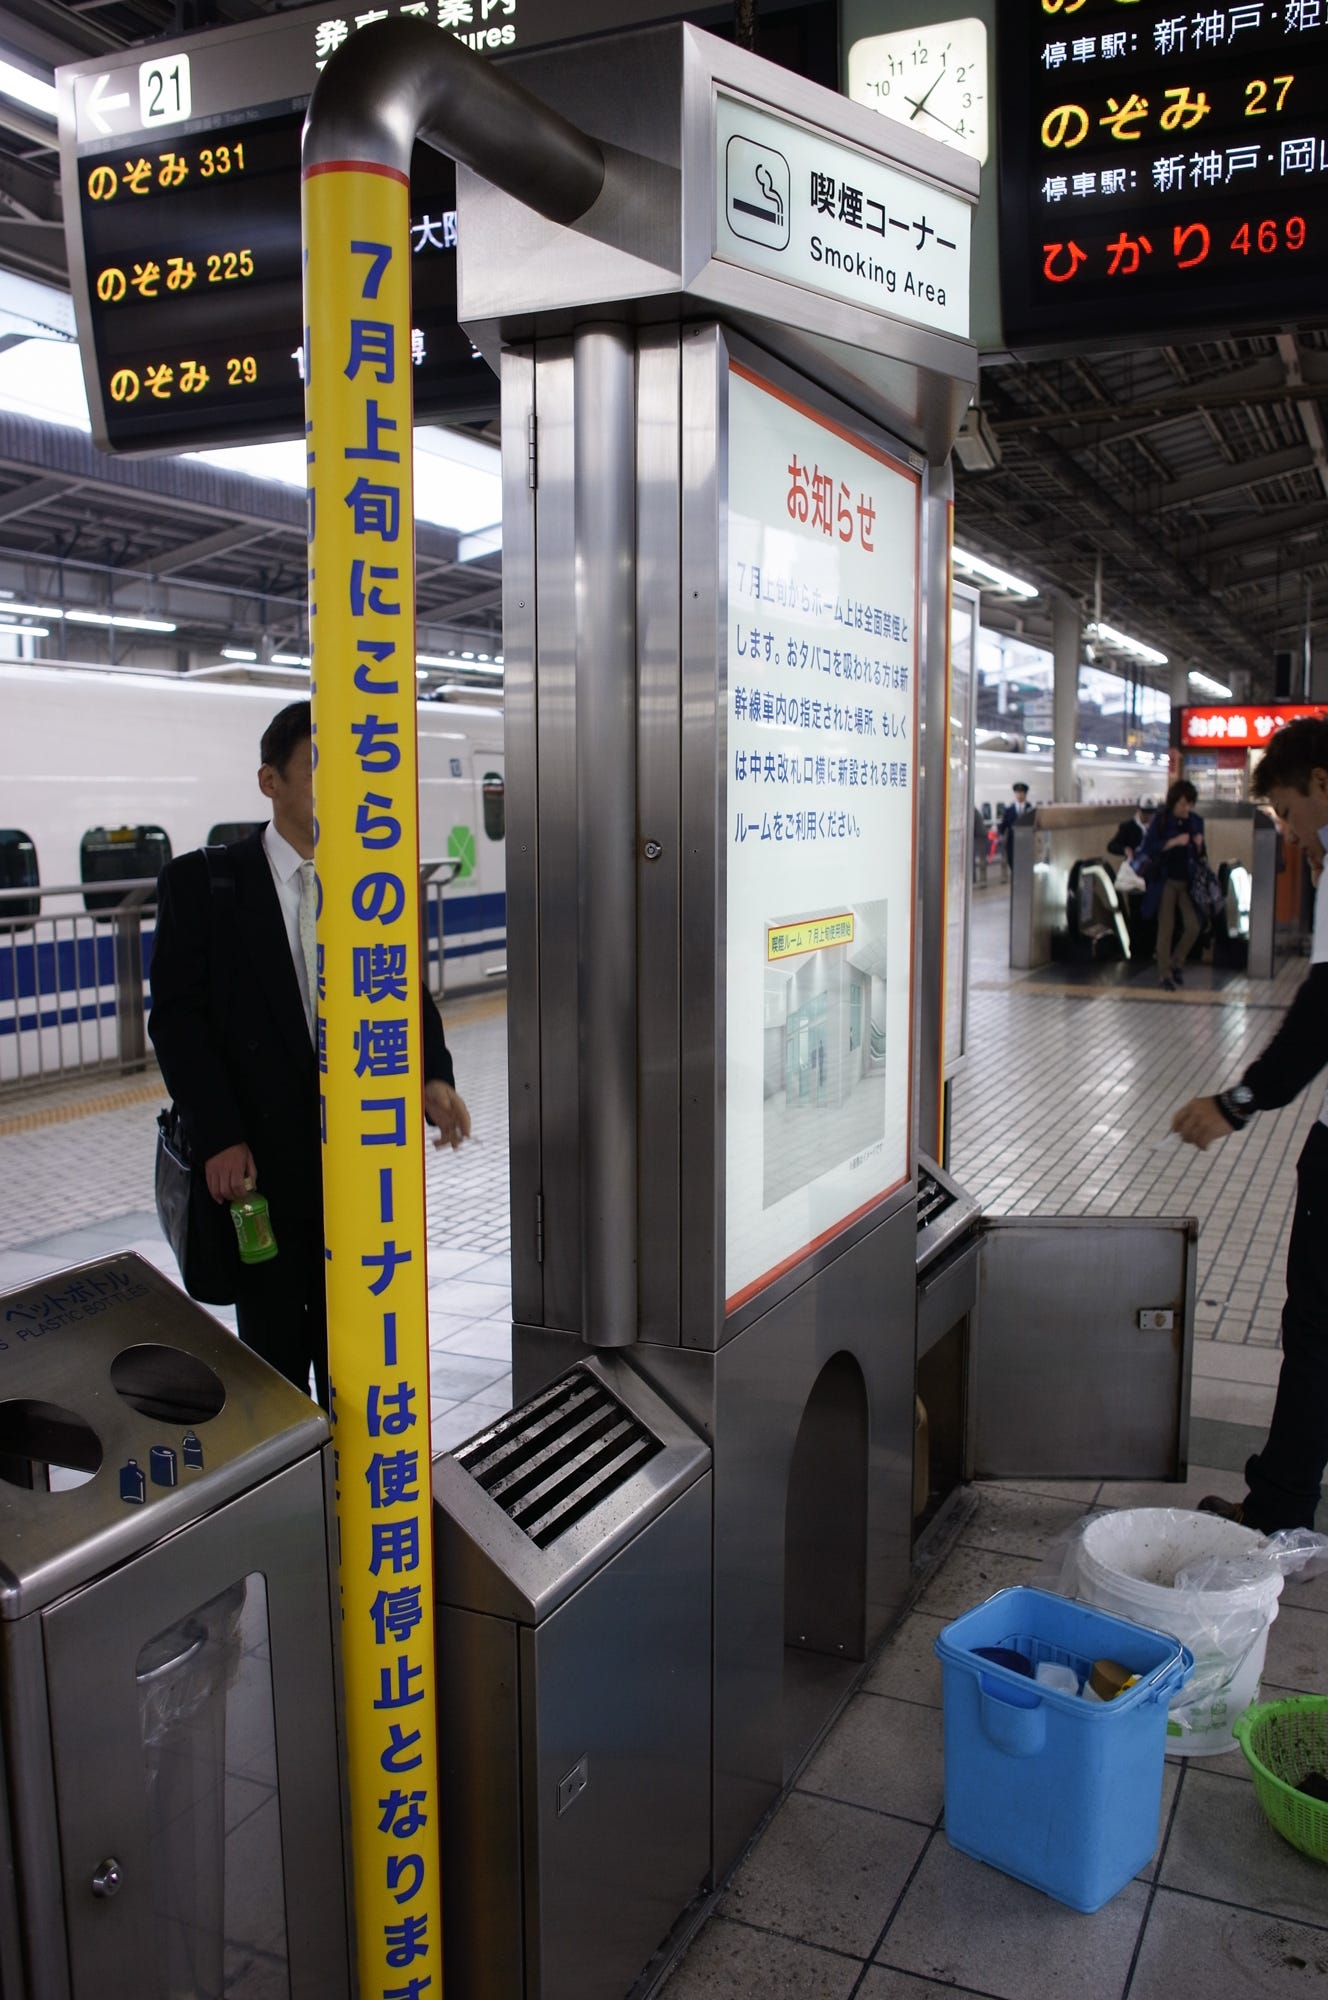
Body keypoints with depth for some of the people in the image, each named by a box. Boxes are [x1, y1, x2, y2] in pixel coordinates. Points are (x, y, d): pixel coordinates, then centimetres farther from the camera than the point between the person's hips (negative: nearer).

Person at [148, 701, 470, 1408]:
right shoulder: (202, 882, -4)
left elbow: (408, 993, 9)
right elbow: (178, 1017, -6)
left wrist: (433, 1077, -11)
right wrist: (218, 1138, -14)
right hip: (263, 1157, -2)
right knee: (275, 1340, 11)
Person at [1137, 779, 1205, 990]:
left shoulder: (1195, 821, 6)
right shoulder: (1161, 819, -4)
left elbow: (1199, 855, 12)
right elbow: (1148, 848, -11)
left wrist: (1199, 846, -10)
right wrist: (1174, 842, -21)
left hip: (1187, 881, 3)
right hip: (1165, 880, -3)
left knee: (1193, 926, -2)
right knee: (1166, 928, -1)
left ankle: (1177, 963, 21)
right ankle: (1165, 973, 10)